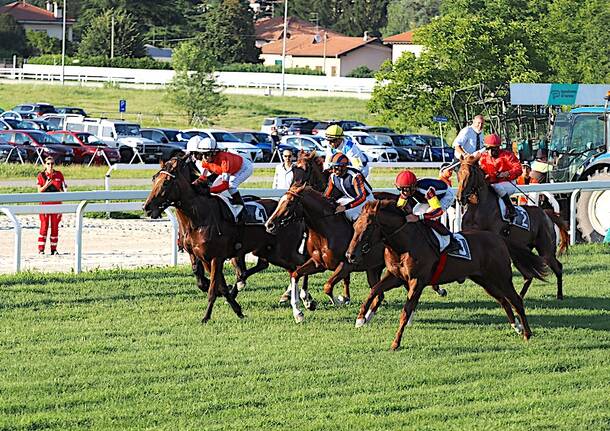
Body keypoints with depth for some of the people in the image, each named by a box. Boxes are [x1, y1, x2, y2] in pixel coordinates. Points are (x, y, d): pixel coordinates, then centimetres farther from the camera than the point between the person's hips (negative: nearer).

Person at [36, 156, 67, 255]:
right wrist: (46, 185, -19)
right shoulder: (41, 175, 1)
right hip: (45, 203, -2)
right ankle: (41, 249, -3)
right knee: (44, 226, -6)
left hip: (56, 203, 2)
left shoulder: (59, 175, 6)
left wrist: (65, 190, -11)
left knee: (55, 227, 3)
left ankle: (54, 249, 9)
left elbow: (63, 188, 11)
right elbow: (39, 191, -2)